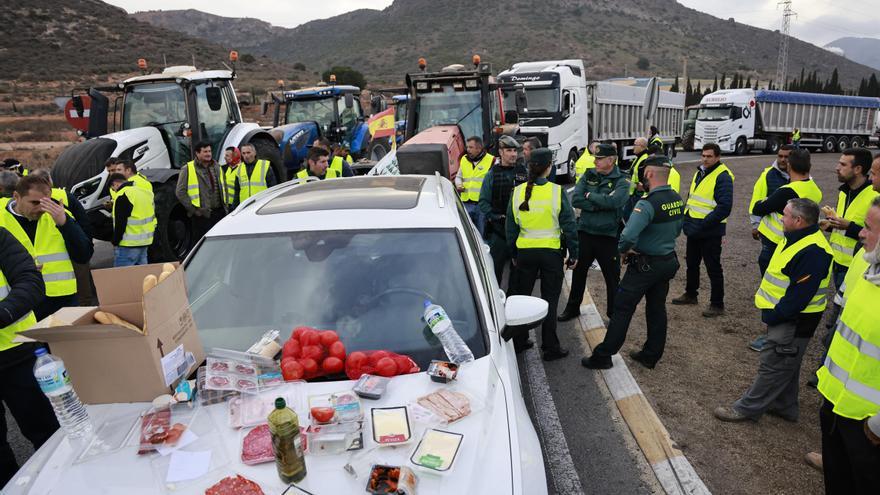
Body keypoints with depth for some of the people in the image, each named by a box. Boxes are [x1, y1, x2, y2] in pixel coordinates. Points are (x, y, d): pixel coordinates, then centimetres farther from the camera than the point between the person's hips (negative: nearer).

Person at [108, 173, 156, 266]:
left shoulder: (123, 196, -14)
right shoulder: (144, 192, 14)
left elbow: (120, 224, -16)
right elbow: (152, 218, 20)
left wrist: (115, 241, -7)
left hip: (129, 245, -9)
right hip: (145, 242, 9)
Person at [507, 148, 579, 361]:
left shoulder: (517, 192, -3)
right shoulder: (557, 192, -11)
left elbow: (511, 227, 4)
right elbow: (569, 225, -7)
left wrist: (513, 254, 15)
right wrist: (573, 254, 3)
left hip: (525, 252, 3)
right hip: (551, 252, -2)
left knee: (521, 295, 17)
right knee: (549, 300, 8)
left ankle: (518, 341, 27)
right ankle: (550, 347, 15)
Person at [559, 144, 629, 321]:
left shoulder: (621, 181, -7)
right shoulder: (588, 175, 3)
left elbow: (613, 201, -27)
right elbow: (575, 200, -9)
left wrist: (590, 196, -15)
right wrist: (600, 205, -18)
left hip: (608, 236, -3)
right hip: (585, 232, 4)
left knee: (612, 276, 8)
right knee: (578, 271, 16)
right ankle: (573, 308, 34)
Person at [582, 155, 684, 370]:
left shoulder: (648, 204, -26)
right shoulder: (678, 200, 1)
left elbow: (628, 235, -36)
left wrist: (623, 249, -16)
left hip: (644, 264, -8)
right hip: (668, 261, 8)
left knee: (622, 309, 1)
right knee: (657, 308, 17)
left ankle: (603, 356, 8)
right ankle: (651, 355, 29)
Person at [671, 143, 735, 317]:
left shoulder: (723, 176, -15)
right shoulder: (700, 172, 12)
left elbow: (725, 207, -21)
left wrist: (704, 224, -22)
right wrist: (686, 216, 10)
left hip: (710, 231, -8)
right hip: (694, 229, 8)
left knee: (713, 268, 1)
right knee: (691, 263, 20)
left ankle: (717, 304, 12)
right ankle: (690, 294, 37)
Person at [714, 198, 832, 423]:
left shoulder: (813, 252, -27)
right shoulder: (795, 238, 7)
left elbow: (799, 295, -27)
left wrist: (774, 316, -17)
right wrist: (772, 313, 13)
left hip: (794, 321, -11)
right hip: (784, 315, 11)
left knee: (774, 365, 0)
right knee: (786, 364, 21)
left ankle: (747, 408, 9)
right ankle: (784, 406, 36)